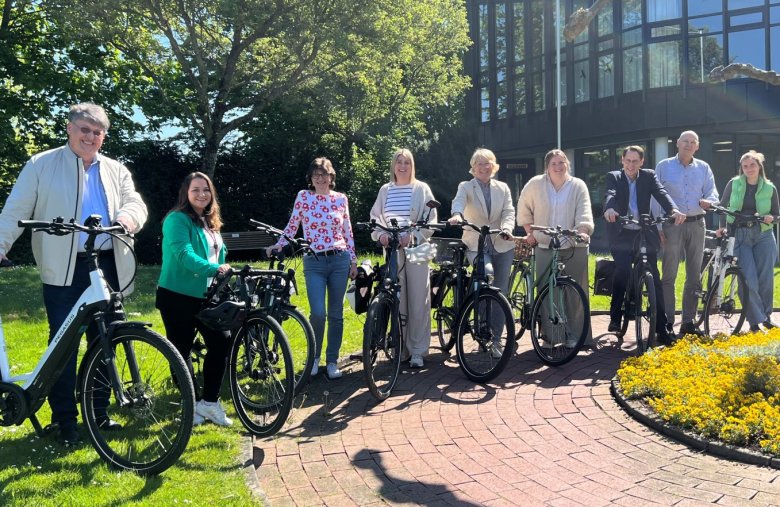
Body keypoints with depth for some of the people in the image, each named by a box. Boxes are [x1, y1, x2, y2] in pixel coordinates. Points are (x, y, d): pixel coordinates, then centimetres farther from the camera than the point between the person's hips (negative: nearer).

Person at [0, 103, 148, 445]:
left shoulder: (116, 171, 14)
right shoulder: (41, 165, 5)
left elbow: (136, 203, 5)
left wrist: (129, 215, -19)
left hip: (108, 267, 4)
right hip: (64, 270, -3)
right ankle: (63, 420, 11)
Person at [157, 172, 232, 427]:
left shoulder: (211, 223, 14)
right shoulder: (177, 219, -12)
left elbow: (220, 254, 18)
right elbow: (183, 254, -27)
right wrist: (214, 269, -38)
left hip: (204, 297, 7)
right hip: (177, 296, -7)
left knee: (222, 341, -1)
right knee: (182, 350, 2)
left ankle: (209, 402, 10)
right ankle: (192, 404, 17)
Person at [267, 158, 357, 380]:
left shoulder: (341, 198, 6)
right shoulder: (303, 196, 1)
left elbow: (347, 231, 10)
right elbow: (292, 226, 7)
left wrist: (353, 260, 8)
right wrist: (278, 245, -5)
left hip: (339, 260, 2)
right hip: (314, 262, -2)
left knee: (336, 314, 5)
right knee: (318, 313, -13)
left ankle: (332, 361, 17)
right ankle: (314, 356, 12)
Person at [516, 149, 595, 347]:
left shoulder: (578, 186, 3)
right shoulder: (536, 184, 3)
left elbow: (584, 212, -7)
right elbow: (524, 209, 15)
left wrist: (583, 231, -23)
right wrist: (529, 232, 12)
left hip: (574, 247, 0)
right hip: (545, 247, 0)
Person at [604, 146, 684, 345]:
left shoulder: (649, 176, 9)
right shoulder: (614, 177, 6)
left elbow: (661, 193, -8)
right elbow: (610, 195, -15)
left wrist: (674, 210, -29)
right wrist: (609, 209, -38)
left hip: (645, 234, 2)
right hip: (621, 235, -2)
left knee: (654, 280, -1)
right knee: (623, 269, -25)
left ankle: (662, 328, 6)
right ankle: (615, 318, -10)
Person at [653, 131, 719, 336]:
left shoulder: (703, 168, 13)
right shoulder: (663, 166, 5)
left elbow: (712, 194, 9)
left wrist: (707, 201, -17)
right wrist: (658, 228, -6)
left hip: (696, 225, 3)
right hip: (672, 226, -3)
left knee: (694, 276, 6)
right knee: (669, 276, -6)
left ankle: (688, 322, 14)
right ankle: (667, 323, -2)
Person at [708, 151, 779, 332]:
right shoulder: (734, 184, 3)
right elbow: (722, 206, 13)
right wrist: (722, 226, 3)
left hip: (764, 236, 1)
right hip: (740, 237, -1)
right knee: (749, 282, -10)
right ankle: (756, 321, 0)